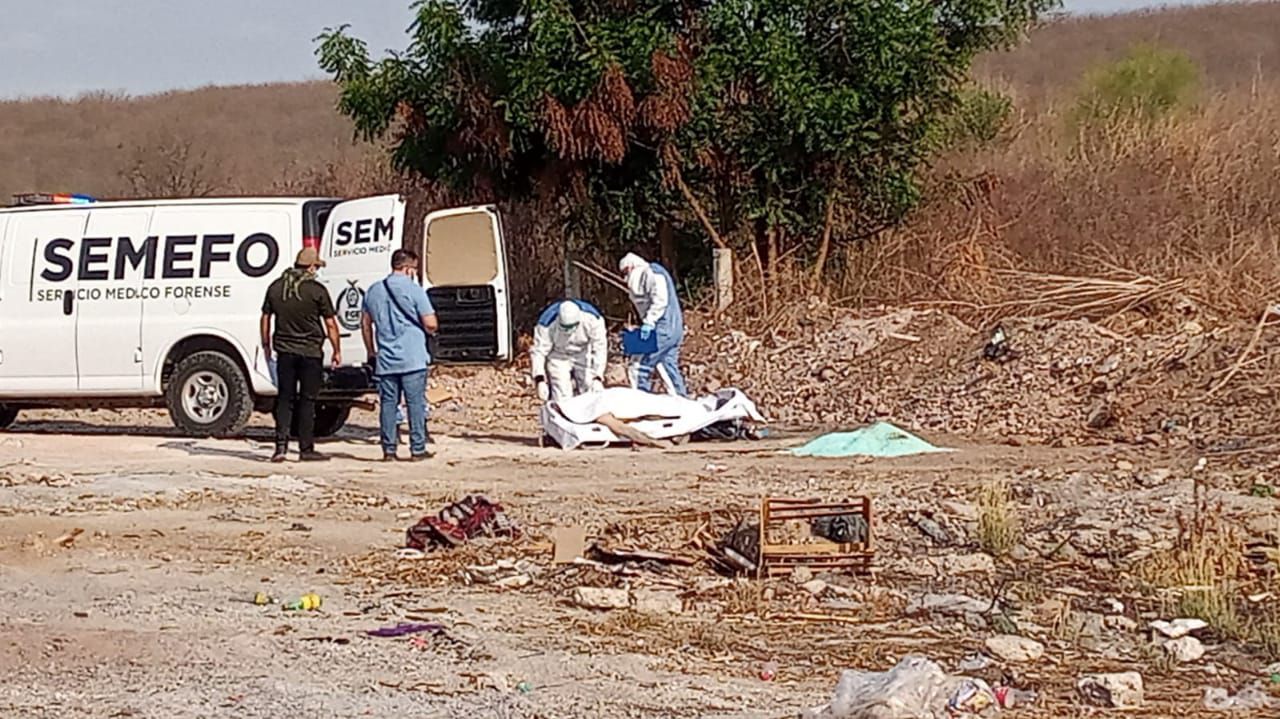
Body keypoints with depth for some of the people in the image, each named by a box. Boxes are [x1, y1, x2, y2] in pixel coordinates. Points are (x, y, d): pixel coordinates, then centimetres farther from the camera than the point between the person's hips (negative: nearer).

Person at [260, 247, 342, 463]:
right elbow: (330, 324, -6)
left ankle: (281, 445, -1)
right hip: (310, 352, -3)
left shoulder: (276, 287, 4)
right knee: (307, 400, 2)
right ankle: (306, 449, 4)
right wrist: (337, 350, 4)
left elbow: (265, 318, 11)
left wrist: (266, 345, 22)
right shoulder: (317, 290, -9)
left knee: (284, 399, 8)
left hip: (285, 351, 3)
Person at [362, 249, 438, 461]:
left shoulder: (374, 291, 9)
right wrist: (430, 326, 14)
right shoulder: (414, 290, -8)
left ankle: (389, 450, 7)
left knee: (388, 403, 8)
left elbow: (365, 324, 17)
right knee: (416, 403, 1)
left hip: (385, 360, 4)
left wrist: (371, 352, 26)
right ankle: (417, 450, 1)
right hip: (413, 359, -4)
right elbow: (431, 324, -10)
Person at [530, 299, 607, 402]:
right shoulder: (548, 324, -33)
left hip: (584, 355, 2)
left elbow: (600, 348, -26)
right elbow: (539, 351, -28)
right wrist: (540, 381, -39)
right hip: (558, 357, -2)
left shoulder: (592, 319, -30)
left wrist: (597, 379, -33)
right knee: (561, 399, -12)